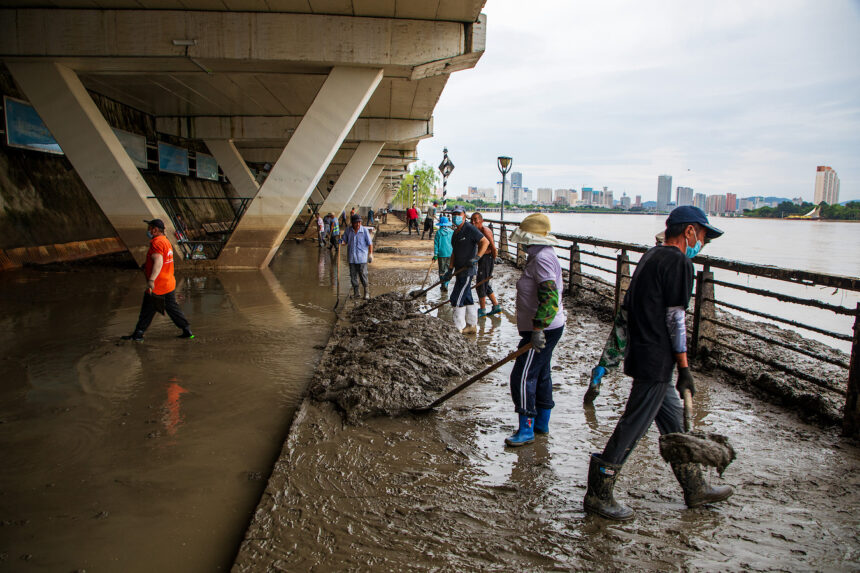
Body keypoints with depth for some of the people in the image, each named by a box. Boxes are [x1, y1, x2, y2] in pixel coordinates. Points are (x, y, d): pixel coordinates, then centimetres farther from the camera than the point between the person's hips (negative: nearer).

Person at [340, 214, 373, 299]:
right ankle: (356, 293, 17)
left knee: (363, 275, -6)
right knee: (353, 275, 6)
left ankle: (366, 292, 8)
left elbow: (370, 243, -3)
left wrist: (371, 254, -5)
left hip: (362, 256, -3)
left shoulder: (364, 230, -7)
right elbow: (345, 241, 7)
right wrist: (341, 242, -16)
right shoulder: (348, 230, 1)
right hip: (351, 256, 3)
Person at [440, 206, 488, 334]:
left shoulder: (469, 228, -12)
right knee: (466, 298, 14)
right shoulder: (455, 233, 15)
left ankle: (459, 327, 0)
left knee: (456, 298, -8)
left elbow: (485, 242, -16)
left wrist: (476, 258, -24)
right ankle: (472, 326, 23)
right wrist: (450, 270, 11)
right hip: (460, 271, 9)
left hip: (468, 270, -9)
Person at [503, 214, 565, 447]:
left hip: (542, 331, -11)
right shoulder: (538, 255, 14)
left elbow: (550, 297, -30)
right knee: (541, 374, 18)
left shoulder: (542, 258, -21)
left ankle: (526, 430, 2)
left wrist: (538, 329, -32)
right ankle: (542, 423, 30)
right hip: (543, 329, 11)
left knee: (523, 377, -7)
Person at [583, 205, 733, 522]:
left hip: (640, 353, 10)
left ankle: (695, 488, 32)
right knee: (633, 426, -3)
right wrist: (684, 367, -11)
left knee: (672, 418, 19)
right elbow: (675, 319, -16)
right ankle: (598, 494, 5)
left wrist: (613, 353, 20)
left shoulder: (650, 256, 16)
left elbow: (627, 307, 17)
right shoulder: (679, 262, -13)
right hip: (657, 361, -10)